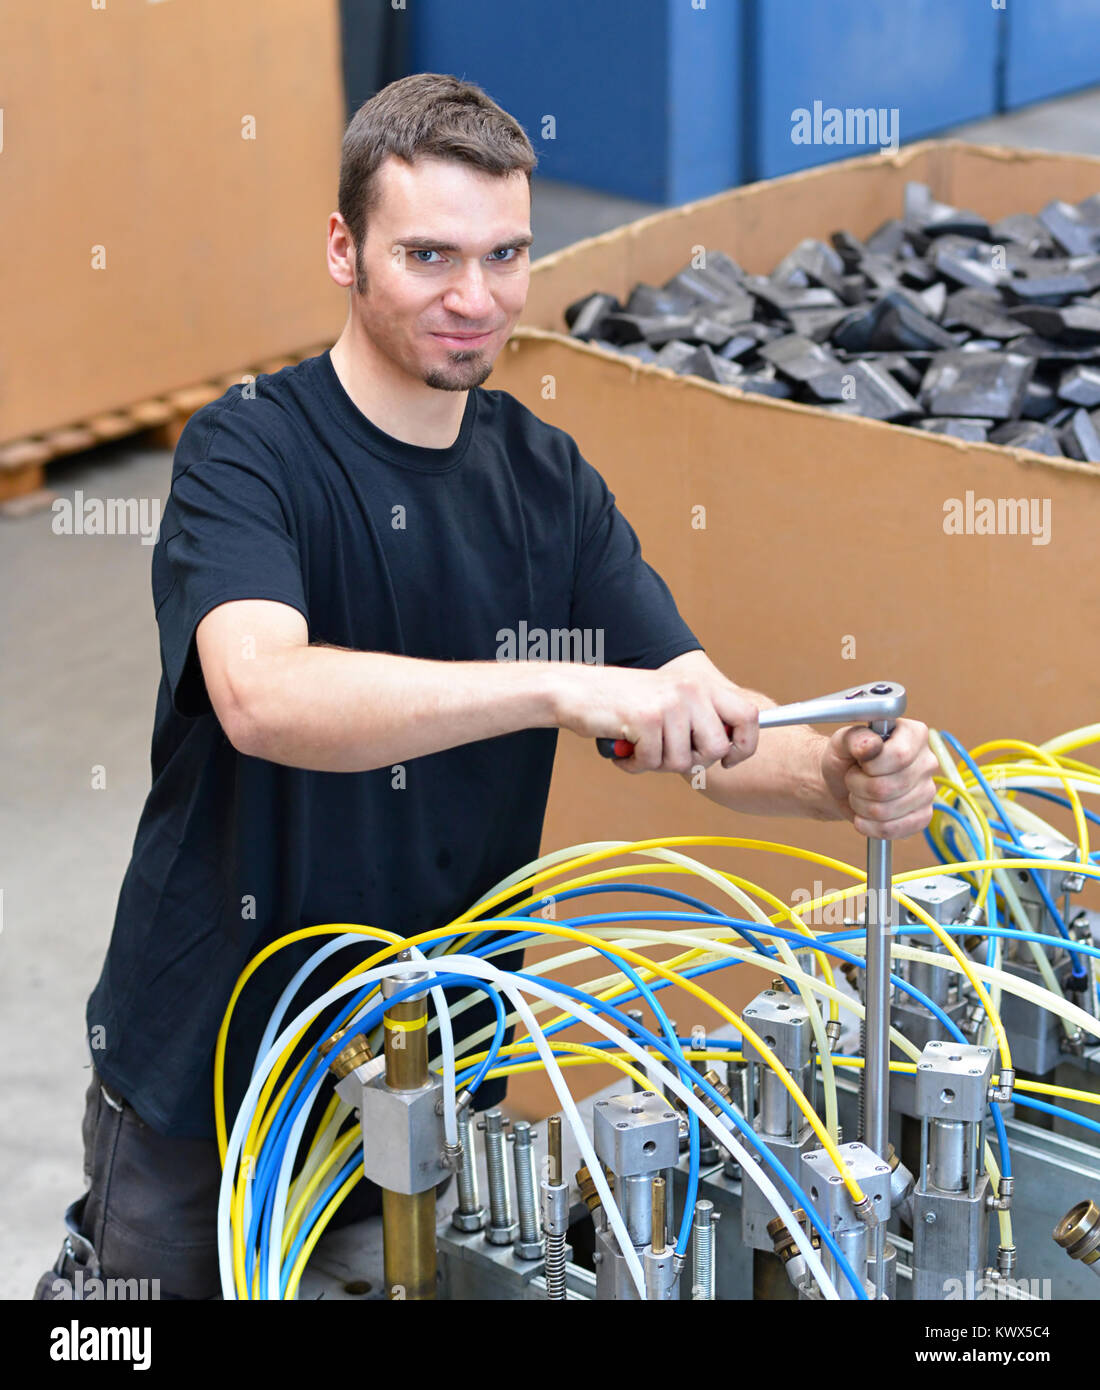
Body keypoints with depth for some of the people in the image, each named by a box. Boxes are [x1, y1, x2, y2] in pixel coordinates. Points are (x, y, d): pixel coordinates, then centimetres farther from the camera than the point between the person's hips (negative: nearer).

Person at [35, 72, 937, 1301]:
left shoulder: (548, 480, 0)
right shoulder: (248, 451, -17)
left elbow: (708, 723, -6)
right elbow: (262, 695, -37)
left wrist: (840, 775, -28)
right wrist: (563, 687, -47)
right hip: (212, 1052, -4)